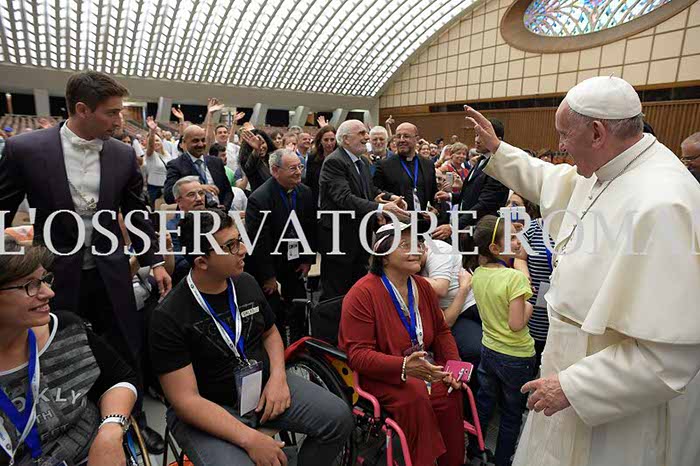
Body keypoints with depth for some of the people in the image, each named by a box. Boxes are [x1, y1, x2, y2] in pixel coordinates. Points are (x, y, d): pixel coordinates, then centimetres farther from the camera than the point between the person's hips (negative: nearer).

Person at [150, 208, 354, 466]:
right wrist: (250, 438, -26)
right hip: (207, 411, -4)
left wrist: (278, 376, -6)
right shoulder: (169, 317, -18)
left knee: (339, 417, -8)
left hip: (264, 386, 5)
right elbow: (185, 399, -20)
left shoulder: (247, 283, -1)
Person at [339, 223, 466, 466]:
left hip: (424, 368, 6)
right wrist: (403, 367, -30)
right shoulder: (362, 293, -16)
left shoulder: (422, 286, 7)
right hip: (380, 375, -6)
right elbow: (358, 354, -17)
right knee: (415, 394, -29)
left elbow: (441, 331, 16)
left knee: (452, 391, -17)